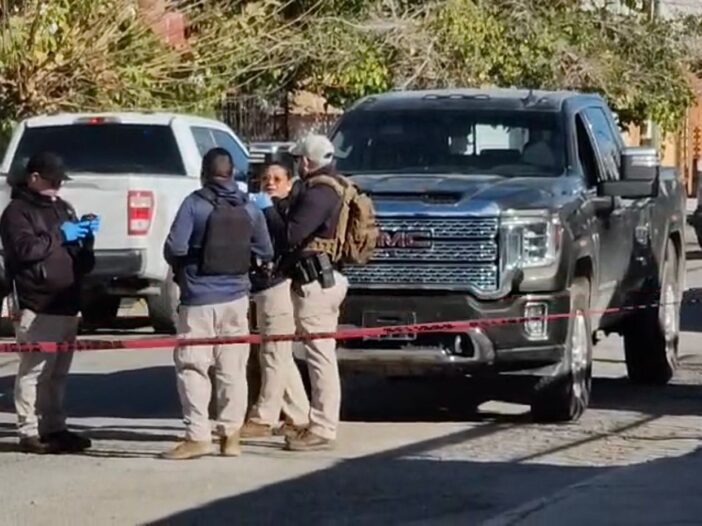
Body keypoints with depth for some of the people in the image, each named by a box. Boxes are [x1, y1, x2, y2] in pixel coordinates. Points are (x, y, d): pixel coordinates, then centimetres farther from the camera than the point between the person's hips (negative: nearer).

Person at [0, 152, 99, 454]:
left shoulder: (62, 208, 21)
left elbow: (83, 258, 25)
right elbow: (25, 249, -21)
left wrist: (85, 236, 5)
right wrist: (59, 236, -15)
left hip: (66, 304, 8)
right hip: (36, 307, -8)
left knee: (58, 372, 11)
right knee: (34, 371, -9)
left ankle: (54, 429, 17)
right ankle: (29, 433, -7)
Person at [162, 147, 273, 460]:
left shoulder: (194, 204, -10)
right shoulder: (249, 208, 3)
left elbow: (175, 247, -16)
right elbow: (265, 253, 7)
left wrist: (180, 270, 5)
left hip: (199, 299, -4)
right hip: (236, 297, 4)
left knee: (192, 367, 0)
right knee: (232, 368, 11)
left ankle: (198, 436, -5)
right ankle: (231, 434, 13)